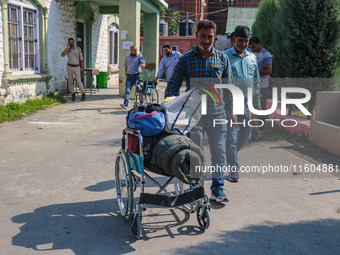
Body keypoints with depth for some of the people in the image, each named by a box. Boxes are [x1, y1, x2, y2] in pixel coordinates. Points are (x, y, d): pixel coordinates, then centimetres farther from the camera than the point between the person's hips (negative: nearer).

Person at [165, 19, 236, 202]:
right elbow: (173, 85, 3)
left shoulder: (222, 58, 7)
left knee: (219, 152, 4)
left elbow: (228, 87, 12)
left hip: (217, 114, 1)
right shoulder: (186, 59, 1)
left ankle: (217, 188, 16)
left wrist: (231, 111, 10)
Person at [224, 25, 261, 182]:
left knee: (246, 134, 14)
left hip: (246, 103, 6)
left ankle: (229, 154, 38)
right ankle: (234, 170, 2)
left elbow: (256, 82, 19)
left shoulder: (252, 58, 12)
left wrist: (257, 103, 17)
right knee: (231, 136, -5)